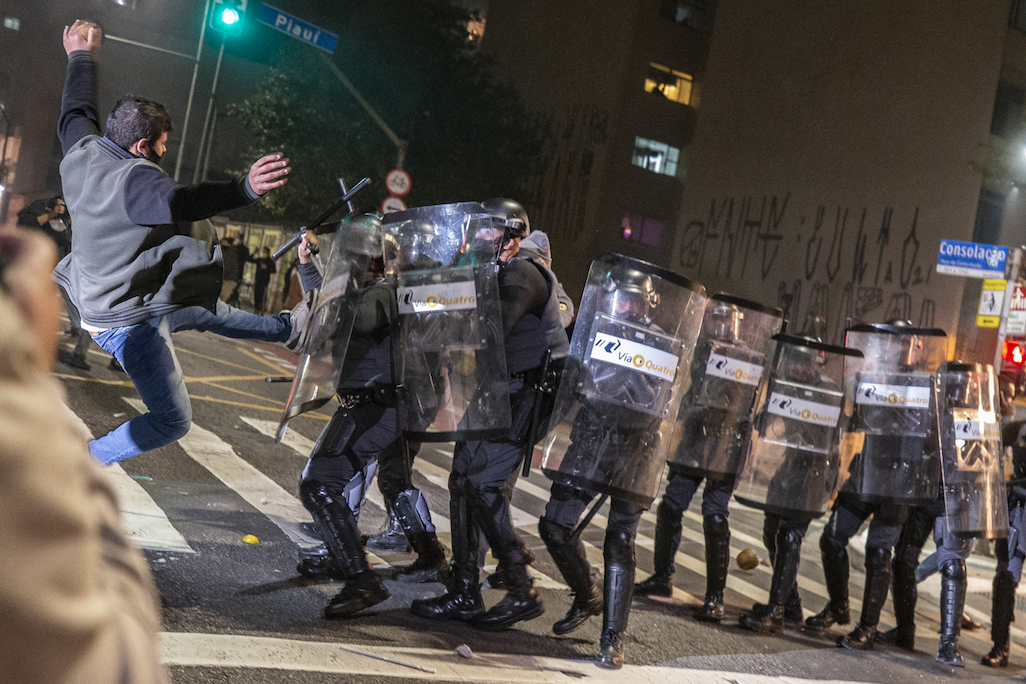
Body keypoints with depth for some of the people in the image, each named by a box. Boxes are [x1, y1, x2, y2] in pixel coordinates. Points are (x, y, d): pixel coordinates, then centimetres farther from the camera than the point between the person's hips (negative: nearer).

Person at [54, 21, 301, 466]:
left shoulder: (84, 151, -6)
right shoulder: (134, 179, -32)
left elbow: (76, 112, 15)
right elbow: (180, 203, -52)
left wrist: (81, 58, 31)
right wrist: (244, 189, -65)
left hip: (106, 294, 11)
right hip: (129, 321, -11)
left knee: (213, 313, 32)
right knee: (173, 421, -4)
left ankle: (288, 330, 55)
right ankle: (90, 460, 10)